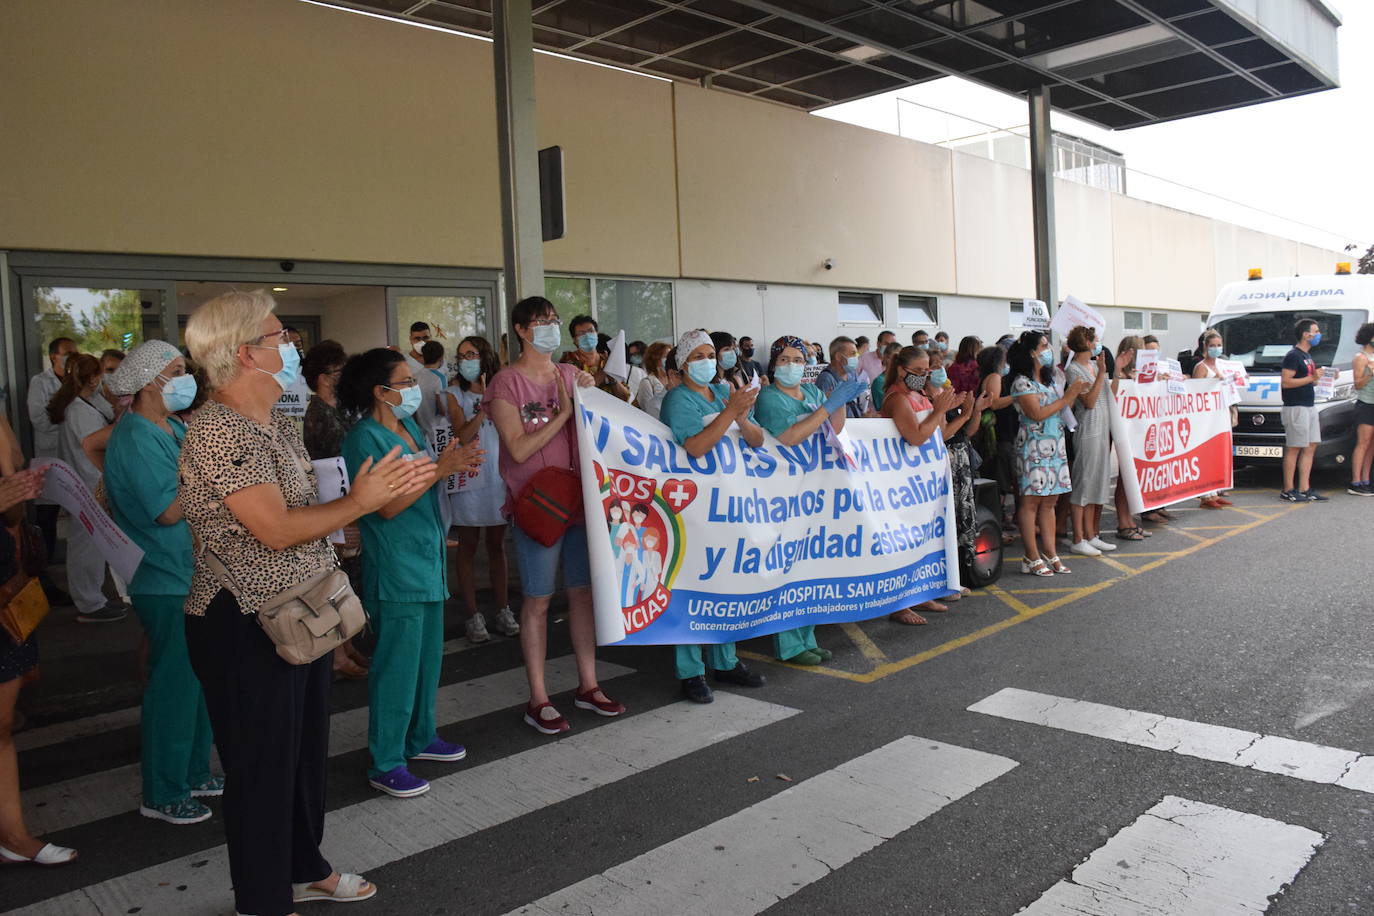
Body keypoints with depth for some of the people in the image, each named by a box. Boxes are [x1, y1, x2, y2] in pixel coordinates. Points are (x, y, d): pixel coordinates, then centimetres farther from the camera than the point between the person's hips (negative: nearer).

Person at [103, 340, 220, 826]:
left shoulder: (174, 430, 11)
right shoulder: (136, 440, -18)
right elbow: (170, 511, -23)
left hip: (192, 577, 9)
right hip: (167, 584, -9)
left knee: (197, 680, 17)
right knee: (174, 685, 0)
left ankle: (194, 773, 31)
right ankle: (163, 795, 14)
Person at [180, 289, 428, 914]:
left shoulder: (278, 424, 9)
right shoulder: (217, 431, -20)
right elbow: (277, 529, -25)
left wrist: (394, 488, 3)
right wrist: (358, 502, -18)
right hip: (245, 627, -9)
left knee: (307, 749, 21)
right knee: (263, 765, 7)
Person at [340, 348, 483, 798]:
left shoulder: (410, 427, 12)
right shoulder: (365, 438, -14)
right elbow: (388, 505, -19)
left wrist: (453, 461, 0)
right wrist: (440, 469, -21)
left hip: (427, 558, 9)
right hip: (394, 568, -9)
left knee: (427, 655, 18)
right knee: (397, 663, -3)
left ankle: (421, 736, 33)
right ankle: (385, 764, 7)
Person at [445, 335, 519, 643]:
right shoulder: (456, 393, 0)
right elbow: (462, 436, -14)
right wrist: (484, 406, -21)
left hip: (498, 475, 3)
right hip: (468, 477, -2)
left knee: (497, 545, 10)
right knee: (468, 547, 3)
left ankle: (503, 611, 17)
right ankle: (473, 616, 10)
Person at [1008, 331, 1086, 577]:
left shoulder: (1049, 379, 16)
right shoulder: (1022, 382, -9)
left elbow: (1059, 409, 19)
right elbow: (1037, 414, -16)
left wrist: (1072, 395, 3)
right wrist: (1066, 398, -12)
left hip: (1055, 445, 8)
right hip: (1033, 446, -8)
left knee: (1049, 501, 8)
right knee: (1031, 501, -4)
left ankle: (1050, 555, 12)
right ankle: (1031, 558, 0)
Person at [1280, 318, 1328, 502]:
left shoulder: (1307, 356, 20)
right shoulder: (1293, 356, -10)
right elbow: (1285, 382, -19)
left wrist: (1321, 378, 11)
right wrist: (1312, 378, -17)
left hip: (1309, 406, 10)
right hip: (1296, 408, -10)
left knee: (1310, 447, 7)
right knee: (1293, 449, -7)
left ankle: (1304, 490, 11)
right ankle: (1288, 491, -3)